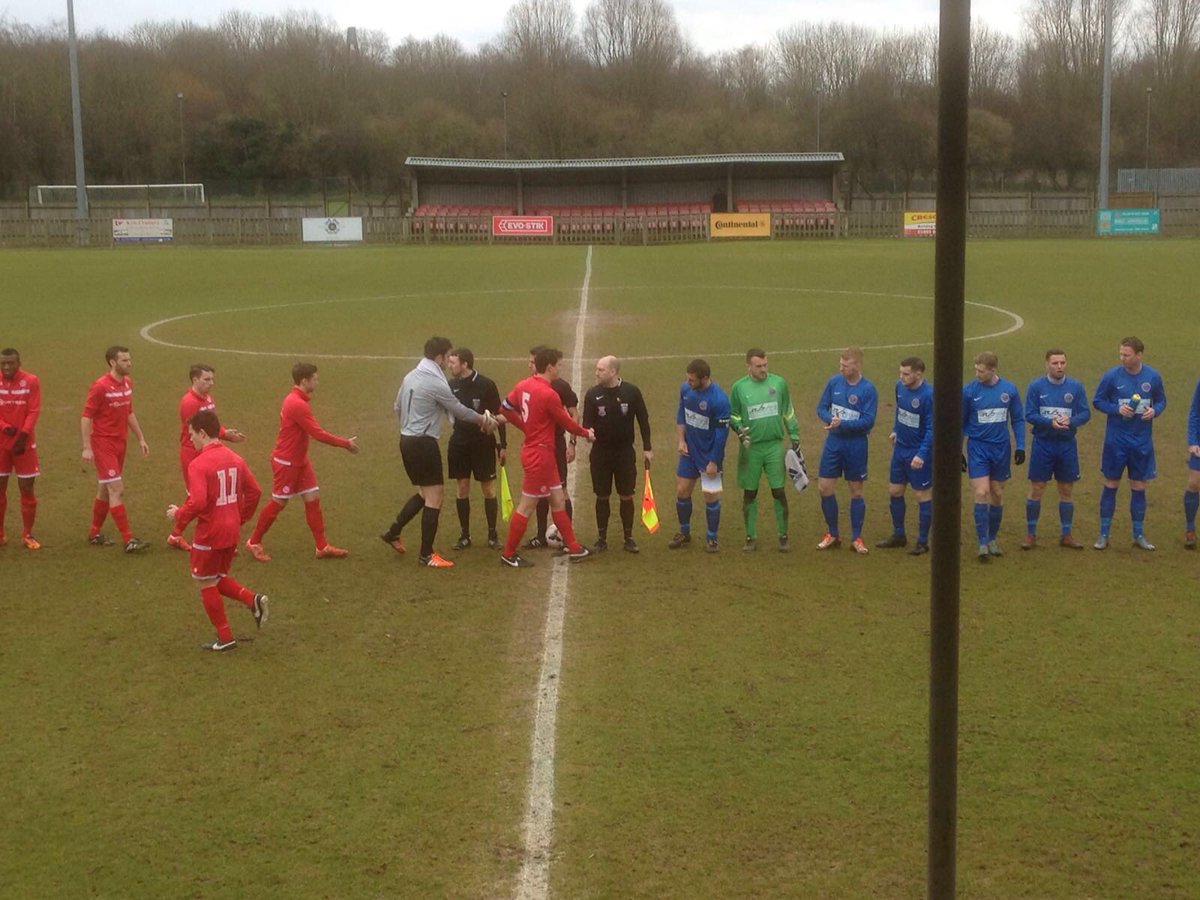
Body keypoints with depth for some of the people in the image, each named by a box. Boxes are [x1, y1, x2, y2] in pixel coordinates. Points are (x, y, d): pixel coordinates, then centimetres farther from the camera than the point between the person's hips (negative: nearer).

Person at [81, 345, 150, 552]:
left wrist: (140, 438, 17)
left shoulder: (128, 383, 8)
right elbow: (86, 417, -15)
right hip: (103, 444, -8)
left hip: (120, 442, 8)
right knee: (117, 490, -10)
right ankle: (128, 540, -11)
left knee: (105, 489, 16)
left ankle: (94, 533, 28)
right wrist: (87, 448, -19)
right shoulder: (100, 386, -16)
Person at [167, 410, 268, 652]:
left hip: (210, 534, -7)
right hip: (232, 532, 7)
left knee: (207, 585, 9)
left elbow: (197, 502, -27)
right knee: (218, 578, 23)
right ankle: (253, 600, 1)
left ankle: (225, 637, 14)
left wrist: (178, 515, -9)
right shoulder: (235, 459, 5)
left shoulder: (199, 464, -19)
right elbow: (254, 491, 9)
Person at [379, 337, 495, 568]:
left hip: (407, 440, 9)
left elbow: (398, 408, 16)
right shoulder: (437, 384, -17)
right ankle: (426, 555, 2)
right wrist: (481, 419, 9)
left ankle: (393, 532, 21)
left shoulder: (410, 377, 7)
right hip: (424, 443, -9)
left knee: (424, 493, 21)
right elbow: (458, 410, -7)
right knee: (434, 499, -2)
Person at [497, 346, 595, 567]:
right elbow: (567, 422, -10)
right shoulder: (549, 394, -21)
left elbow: (505, 408, 11)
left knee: (558, 500, 14)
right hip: (540, 455, -9)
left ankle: (574, 548, 21)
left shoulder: (523, 385, 3)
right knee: (527, 505, 0)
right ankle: (509, 554, 9)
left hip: (545, 454, 9)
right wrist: (587, 433, 8)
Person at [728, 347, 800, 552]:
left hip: (775, 445, 0)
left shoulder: (779, 383, 1)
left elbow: (788, 413, 11)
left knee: (779, 491, 0)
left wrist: (795, 438, 10)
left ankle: (783, 536, 10)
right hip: (750, 447, 0)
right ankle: (751, 537, 15)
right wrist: (740, 429, -11)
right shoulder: (739, 387, -1)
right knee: (749, 493, 4)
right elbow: (732, 415, 8)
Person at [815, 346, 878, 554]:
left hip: (856, 445, -4)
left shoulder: (868, 390, -12)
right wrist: (831, 418, -17)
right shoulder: (834, 382, -1)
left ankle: (856, 538, 19)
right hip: (833, 442, 4)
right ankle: (832, 534, 20)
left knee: (856, 491, 7)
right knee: (824, 488, 3)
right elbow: (821, 408, 4)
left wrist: (842, 423, -23)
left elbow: (868, 421, -16)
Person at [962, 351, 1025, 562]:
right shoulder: (969, 391, -7)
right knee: (981, 493, -11)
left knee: (997, 495, 10)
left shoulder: (1009, 390, -2)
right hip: (978, 447, -2)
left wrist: (1020, 446, 1)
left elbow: (1018, 420, 8)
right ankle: (983, 544, -7)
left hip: (1001, 448, 2)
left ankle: (992, 539, 26)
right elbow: (961, 424, 3)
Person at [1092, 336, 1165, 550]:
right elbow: (1097, 400, 0)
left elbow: (1161, 400, 10)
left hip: (1142, 442, 2)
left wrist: (1154, 411, -12)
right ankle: (1103, 534, 12)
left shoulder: (1153, 377, -3)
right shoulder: (1112, 375, -8)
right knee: (1111, 485, 4)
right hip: (1116, 441, -1)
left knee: (1139, 487, 8)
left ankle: (1139, 535, 19)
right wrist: (1117, 409, -16)